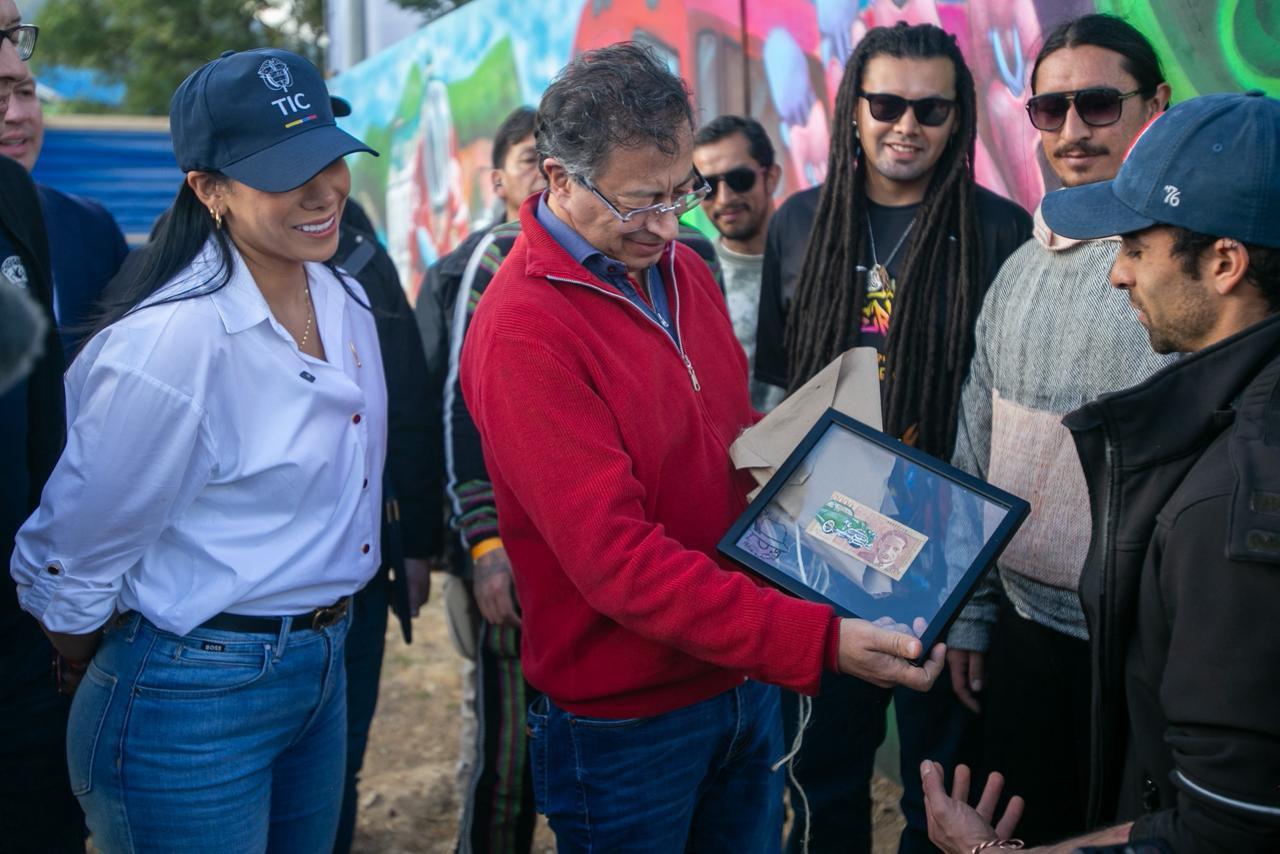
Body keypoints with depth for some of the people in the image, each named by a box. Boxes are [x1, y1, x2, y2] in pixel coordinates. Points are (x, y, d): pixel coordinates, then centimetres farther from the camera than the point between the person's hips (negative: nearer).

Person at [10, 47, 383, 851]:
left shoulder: (344, 299, -1)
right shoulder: (172, 341, -25)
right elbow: (71, 560, -15)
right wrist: (103, 670, 2)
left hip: (324, 664, 7)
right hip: (197, 702, -7)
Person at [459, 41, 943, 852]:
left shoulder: (683, 270, 4)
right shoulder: (523, 331, -22)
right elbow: (618, 558, -27)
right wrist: (820, 641, -31)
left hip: (745, 681, 7)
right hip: (625, 718, -7)